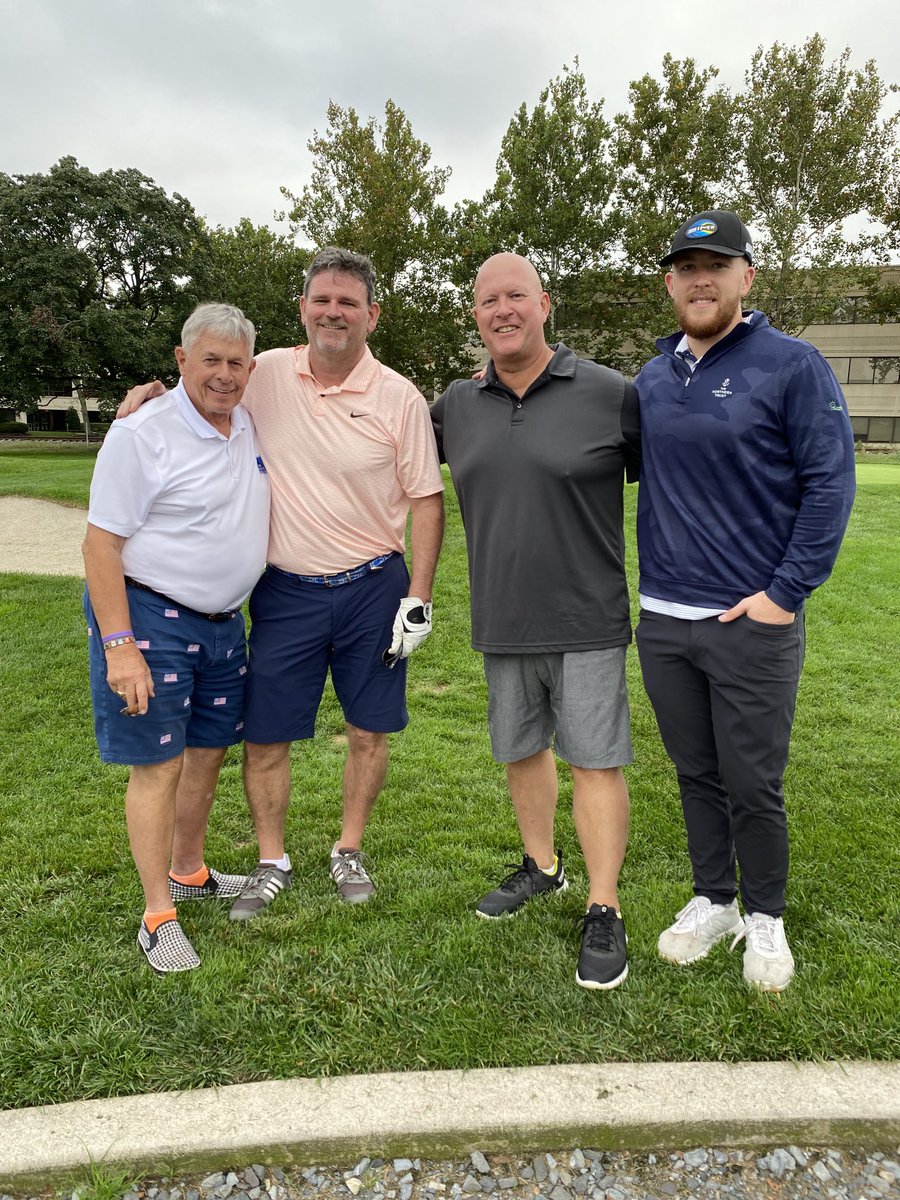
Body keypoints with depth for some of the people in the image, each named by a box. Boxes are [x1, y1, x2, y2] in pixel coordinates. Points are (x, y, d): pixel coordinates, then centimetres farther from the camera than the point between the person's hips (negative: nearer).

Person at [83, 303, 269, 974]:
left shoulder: (250, 427, 7)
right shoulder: (143, 435, -15)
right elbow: (101, 543, -16)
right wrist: (117, 644, -22)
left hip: (223, 621, 7)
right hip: (150, 617, -7)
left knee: (208, 751, 16)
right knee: (157, 765, -1)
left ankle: (189, 873, 35)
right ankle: (158, 915, 12)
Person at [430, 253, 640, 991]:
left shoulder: (611, 395, -7)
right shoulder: (457, 406, 5)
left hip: (587, 621, -4)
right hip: (502, 624, 5)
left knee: (595, 760, 0)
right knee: (521, 750, 17)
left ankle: (604, 913, 15)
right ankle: (542, 866, 39)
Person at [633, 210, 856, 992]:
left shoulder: (792, 366, -5)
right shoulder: (651, 380, 10)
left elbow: (829, 484, -9)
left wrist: (786, 592, -13)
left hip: (753, 623, -4)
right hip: (663, 620, 5)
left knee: (753, 786, 6)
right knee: (697, 775, 16)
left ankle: (764, 919, 28)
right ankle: (712, 901, 34)